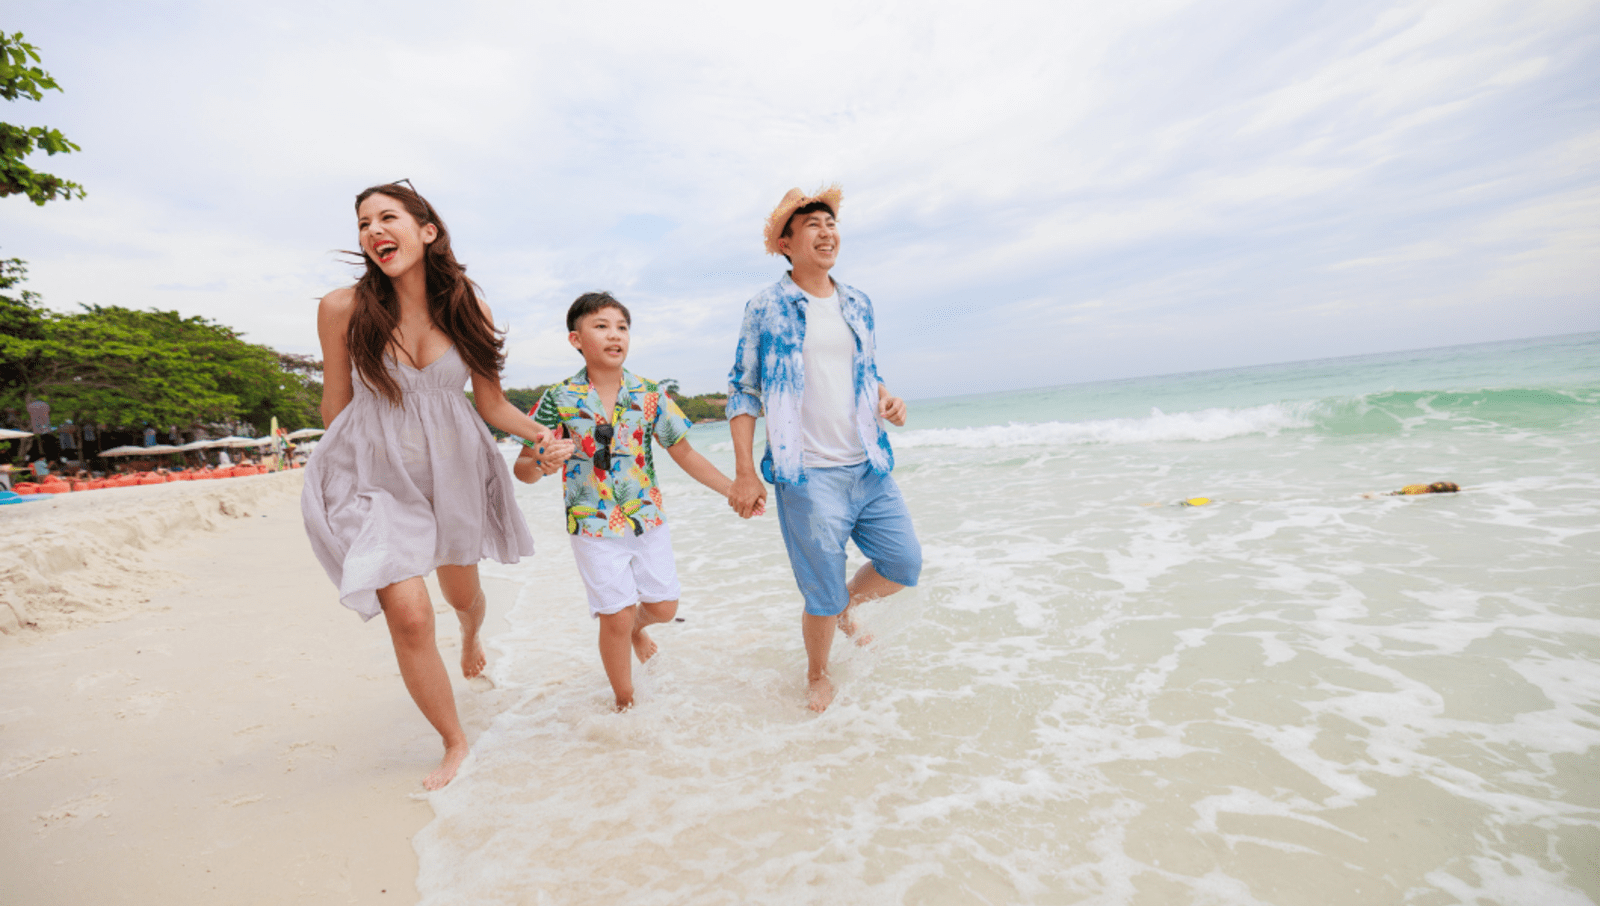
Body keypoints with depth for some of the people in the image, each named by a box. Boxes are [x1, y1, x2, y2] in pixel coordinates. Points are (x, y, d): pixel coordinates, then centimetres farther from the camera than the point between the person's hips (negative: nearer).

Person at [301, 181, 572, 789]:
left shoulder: (469, 311, -6)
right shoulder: (343, 309, -10)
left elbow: (492, 403, 0)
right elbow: (336, 401, 2)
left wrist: (541, 434, -17)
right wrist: (340, 471, 11)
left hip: (455, 469, 2)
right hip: (376, 476, -2)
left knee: (462, 591, 21)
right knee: (408, 615, -12)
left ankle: (472, 638, 62)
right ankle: (454, 743, 13)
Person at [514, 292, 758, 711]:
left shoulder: (650, 394, -3)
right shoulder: (559, 400, -8)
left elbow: (684, 452, 3)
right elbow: (523, 466, -4)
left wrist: (733, 489, -2)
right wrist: (542, 465, -29)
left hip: (649, 519, 3)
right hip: (594, 526, -3)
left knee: (664, 606, 12)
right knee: (616, 618, 2)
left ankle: (636, 627, 49)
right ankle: (626, 702, 26)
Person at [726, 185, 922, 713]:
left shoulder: (858, 305, 12)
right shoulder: (766, 308, -2)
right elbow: (742, 392, -2)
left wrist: (886, 400, -2)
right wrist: (745, 473, -9)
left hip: (870, 468, 5)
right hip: (808, 475, -5)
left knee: (905, 566, 8)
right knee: (822, 596, 2)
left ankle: (848, 603, 39)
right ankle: (817, 675, 31)